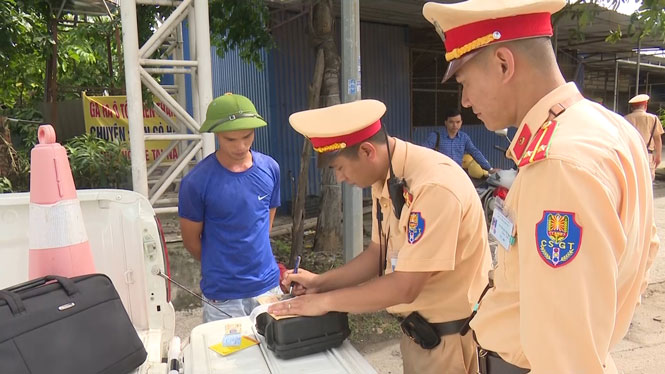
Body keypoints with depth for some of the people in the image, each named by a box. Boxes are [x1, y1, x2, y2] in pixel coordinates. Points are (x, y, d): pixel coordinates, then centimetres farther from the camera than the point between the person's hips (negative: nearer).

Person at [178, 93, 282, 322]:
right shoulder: (196, 182, -15)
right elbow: (191, 239, -2)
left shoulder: (270, 168, -4)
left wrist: (255, 260, 11)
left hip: (269, 285, 4)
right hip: (222, 295, -3)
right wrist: (219, 268, 9)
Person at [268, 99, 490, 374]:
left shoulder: (433, 186, -29)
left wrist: (325, 301, -18)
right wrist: (320, 282, 2)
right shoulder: (385, 179, -2)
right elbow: (379, 252, 9)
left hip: (449, 336, -7)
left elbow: (405, 287, -28)